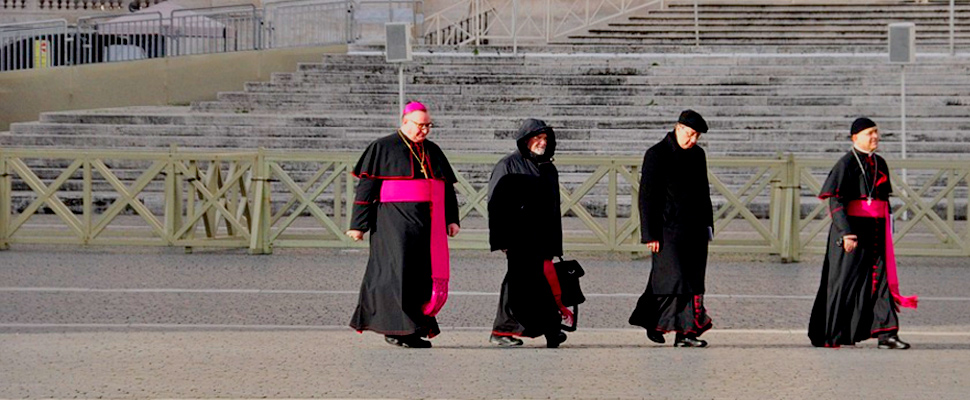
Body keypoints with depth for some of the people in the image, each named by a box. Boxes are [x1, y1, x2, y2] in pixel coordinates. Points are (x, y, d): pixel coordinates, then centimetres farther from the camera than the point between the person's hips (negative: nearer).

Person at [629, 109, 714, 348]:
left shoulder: (697, 155, 14)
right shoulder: (657, 155, -6)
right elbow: (647, 196, -8)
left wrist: (707, 225, 18)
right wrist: (650, 234, -12)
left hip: (695, 229, 6)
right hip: (669, 228, -6)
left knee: (693, 281, 2)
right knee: (674, 279, -13)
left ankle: (685, 334, 5)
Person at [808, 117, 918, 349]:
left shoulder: (880, 164, 14)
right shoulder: (846, 164, -9)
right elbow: (835, 200, -15)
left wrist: (888, 232, 18)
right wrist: (846, 232, -23)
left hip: (875, 231, 7)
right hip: (852, 228, -7)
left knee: (881, 278, -2)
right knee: (844, 280, -1)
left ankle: (886, 334, -6)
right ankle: (825, 336, 8)